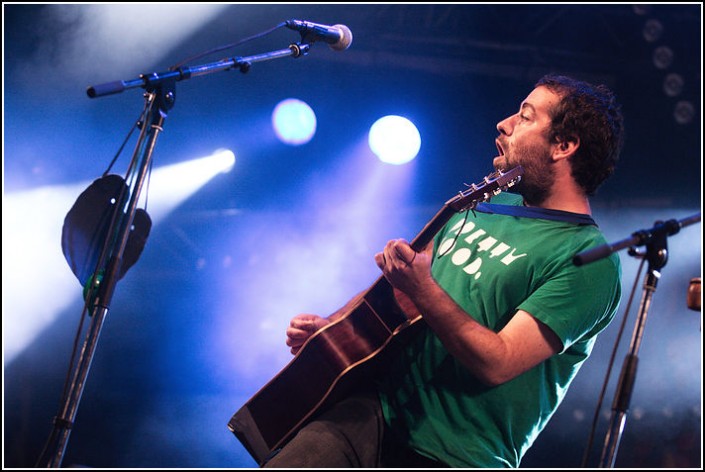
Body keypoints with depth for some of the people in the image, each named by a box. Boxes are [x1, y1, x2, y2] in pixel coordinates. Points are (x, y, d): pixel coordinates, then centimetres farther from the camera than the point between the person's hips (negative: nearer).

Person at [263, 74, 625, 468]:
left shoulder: (589, 259, -11)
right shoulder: (483, 206, 15)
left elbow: (498, 364, -19)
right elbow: (400, 291, 24)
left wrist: (423, 290, -28)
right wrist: (330, 324, 10)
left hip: (454, 458, -6)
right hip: (382, 410, 6)